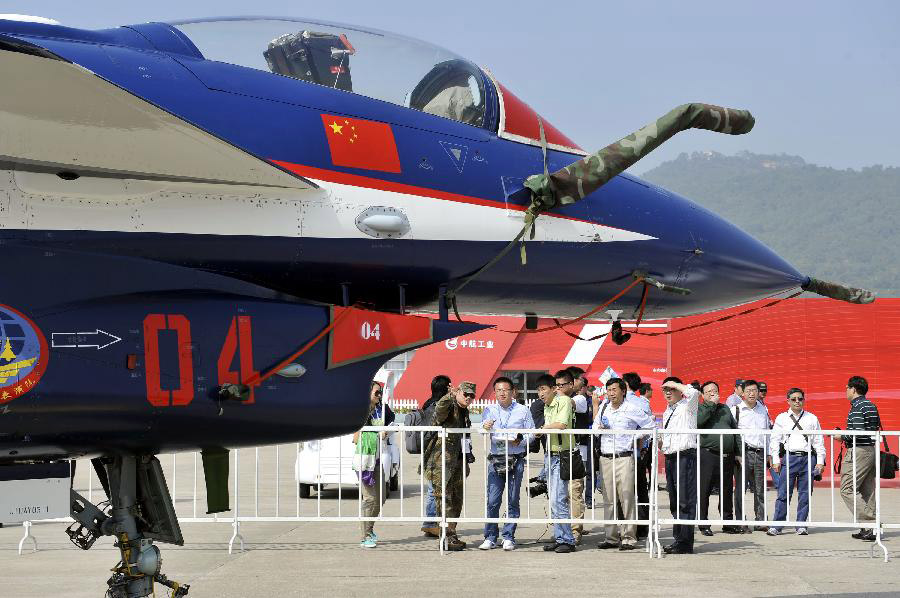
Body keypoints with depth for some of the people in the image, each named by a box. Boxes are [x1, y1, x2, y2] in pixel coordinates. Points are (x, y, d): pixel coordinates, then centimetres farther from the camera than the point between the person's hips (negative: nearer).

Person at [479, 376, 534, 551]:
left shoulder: (523, 411, 7)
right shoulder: (489, 410, 10)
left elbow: (531, 434, 6)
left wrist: (519, 440, -14)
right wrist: (485, 428, -24)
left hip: (516, 459, -1)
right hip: (496, 459, 1)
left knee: (513, 500, 2)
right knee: (492, 500, -4)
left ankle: (509, 537, 9)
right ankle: (490, 538, 4)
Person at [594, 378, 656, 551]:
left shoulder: (632, 410, -1)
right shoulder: (603, 408, 12)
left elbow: (651, 425, 8)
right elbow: (595, 425, 25)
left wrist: (638, 439, 6)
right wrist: (598, 428, 3)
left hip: (624, 458, -5)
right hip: (605, 458, 5)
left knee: (626, 498, -9)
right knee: (609, 499, 5)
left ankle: (629, 538, -7)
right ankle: (612, 537, 10)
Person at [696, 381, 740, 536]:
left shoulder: (725, 409, 19)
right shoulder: (700, 408, 5)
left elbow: (735, 429, 19)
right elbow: (697, 421, -19)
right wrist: (711, 404, -12)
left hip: (727, 456, 5)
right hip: (707, 455, -5)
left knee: (726, 491, 9)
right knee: (704, 491, -3)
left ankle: (728, 522, 17)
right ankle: (703, 524, 2)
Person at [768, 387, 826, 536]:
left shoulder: (812, 419, 11)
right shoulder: (781, 418, 9)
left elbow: (819, 441, 11)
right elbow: (775, 440, 8)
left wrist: (820, 462, 4)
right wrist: (776, 461, 0)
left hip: (808, 457, 1)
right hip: (789, 457, -1)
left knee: (805, 494, 2)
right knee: (783, 494, -4)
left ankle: (801, 525, 9)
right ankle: (776, 526, -1)